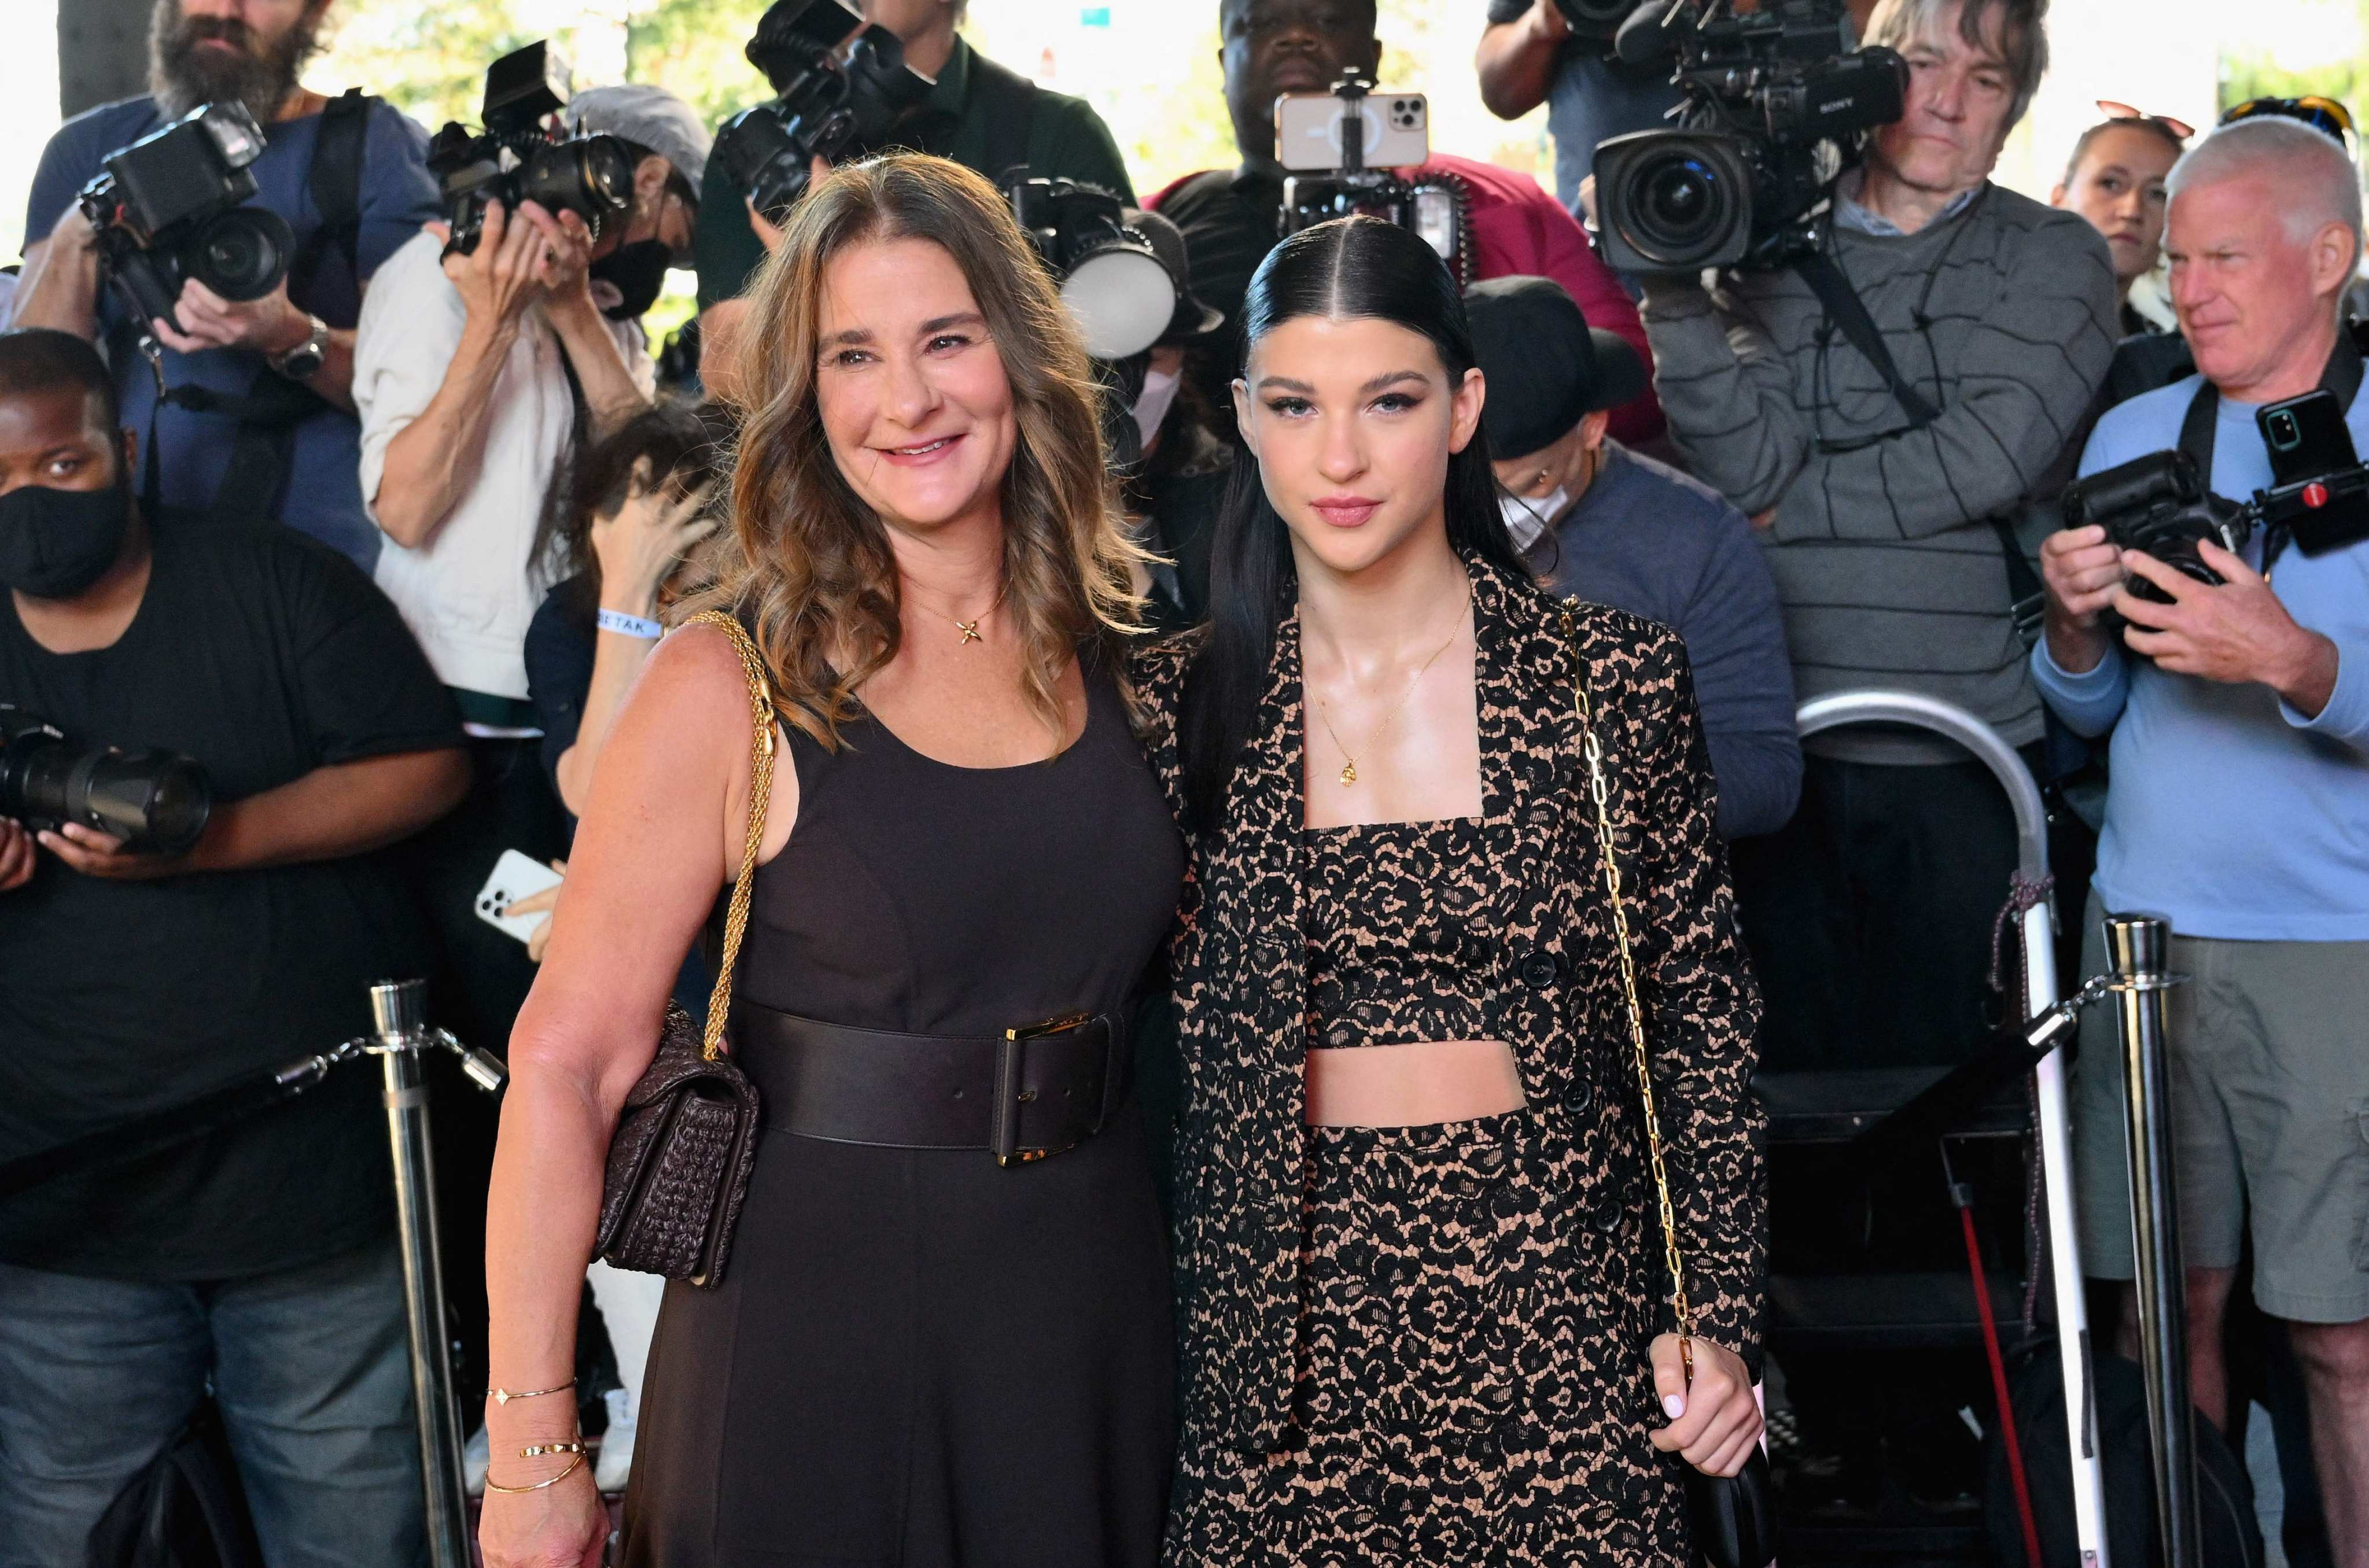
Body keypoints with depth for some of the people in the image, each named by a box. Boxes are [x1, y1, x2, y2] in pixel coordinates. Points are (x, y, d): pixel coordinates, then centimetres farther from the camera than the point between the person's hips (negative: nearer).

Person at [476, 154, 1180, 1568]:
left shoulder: (1115, 653, 3)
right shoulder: (734, 684, -10)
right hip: (815, 1334, -4)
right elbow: (567, 1064, -12)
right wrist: (532, 1451, -14)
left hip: (1092, 1331, 4)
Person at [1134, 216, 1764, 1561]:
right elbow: (1146, 1040, 7)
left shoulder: (1614, 681, -1)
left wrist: (1724, 1317, -1)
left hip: (1555, 1302, -1)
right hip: (1278, 1337, 1)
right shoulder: (1181, 707, 2)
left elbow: (1704, 1011, 4)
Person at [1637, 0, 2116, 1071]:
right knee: (1795, 1073, 6)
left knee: (1940, 1070, 3)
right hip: (1782, 740, 2)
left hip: (1956, 749, -1)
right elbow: (1750, 463, -4)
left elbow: (1991, 460, -8)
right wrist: (1671, 289, -13)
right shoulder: (1777, 252, 11)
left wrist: (1793, 503, -4)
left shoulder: (2054, 260, 7)